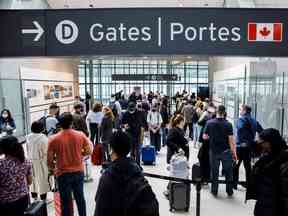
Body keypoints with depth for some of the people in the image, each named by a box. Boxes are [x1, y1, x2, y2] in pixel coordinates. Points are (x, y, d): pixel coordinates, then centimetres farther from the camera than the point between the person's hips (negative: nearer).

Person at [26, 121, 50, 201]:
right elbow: (45, 151, -15)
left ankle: (34, 196, 34)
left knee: (33, 177, 19)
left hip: (31, 160, 5)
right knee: (42, 178, 7)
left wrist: (30, 157, 16)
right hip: (41, 161, -5)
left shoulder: (28, 137, -4)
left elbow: (27, 150, 4)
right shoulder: (43, 138, -20)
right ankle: (43, 198, 17)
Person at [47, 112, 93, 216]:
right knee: (80, 197, 20)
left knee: (65, 201, 14)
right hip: (79, 172, 2)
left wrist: (53, 168, 12)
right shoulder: (80, 135, -10)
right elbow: (89, 151, -1)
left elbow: (49, 160, -8)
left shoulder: (53, 139, -14)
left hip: (63, 174, -2)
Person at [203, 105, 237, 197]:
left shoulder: (209, 123, -8)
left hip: (214, 151, 1)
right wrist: (234, 153, -4)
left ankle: (214, 191, 23)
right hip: (226, 151, -1)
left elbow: (204, 137, -4)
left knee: (214, 172, 13)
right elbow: (231, 140, -12)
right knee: (228, 172, 15)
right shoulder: (228, 124, -12)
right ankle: (229, 191, 26)